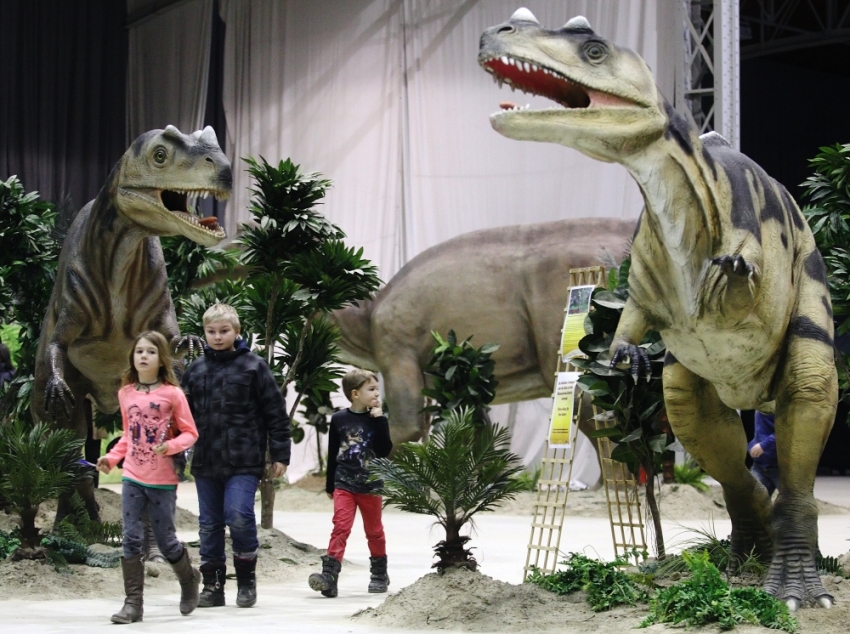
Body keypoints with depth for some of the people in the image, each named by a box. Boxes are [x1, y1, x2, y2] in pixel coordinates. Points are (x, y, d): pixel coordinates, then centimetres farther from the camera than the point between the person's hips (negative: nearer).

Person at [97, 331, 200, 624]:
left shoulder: (172, 393, -7)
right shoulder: (126, 393, 6)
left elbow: (190, 434, -4)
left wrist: (171, 446, -22)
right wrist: (112, 457, 4)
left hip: (163, 481, -3)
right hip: (133, 478, 3)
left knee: (166, 541, 5)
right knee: (131, 539, -3)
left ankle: (189, 580, 33)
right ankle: (133, 602, 2)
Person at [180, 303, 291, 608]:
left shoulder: (253, 366, -1)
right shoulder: (195, 371, 10)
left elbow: (275, 412, -1)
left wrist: (280, 454, -4)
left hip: (244, 461, -4)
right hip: (206, 463, 5)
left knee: (239, 516, -15)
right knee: (209, 524, 8)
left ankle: (247, 579, 2)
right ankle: (212, 585, 17)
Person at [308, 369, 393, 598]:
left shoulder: (376, 419, 1)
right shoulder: (339, 419, 0)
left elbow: (385, 450, -11)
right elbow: (332, 454, 7)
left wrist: (379, 420, -15)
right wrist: (330, 485, 10)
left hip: (371, 486, 1)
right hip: (344, 485, -1)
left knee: (374, 531, 12)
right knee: (340, 528, -12)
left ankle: (379, 574, 26)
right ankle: (329, 575, -20)